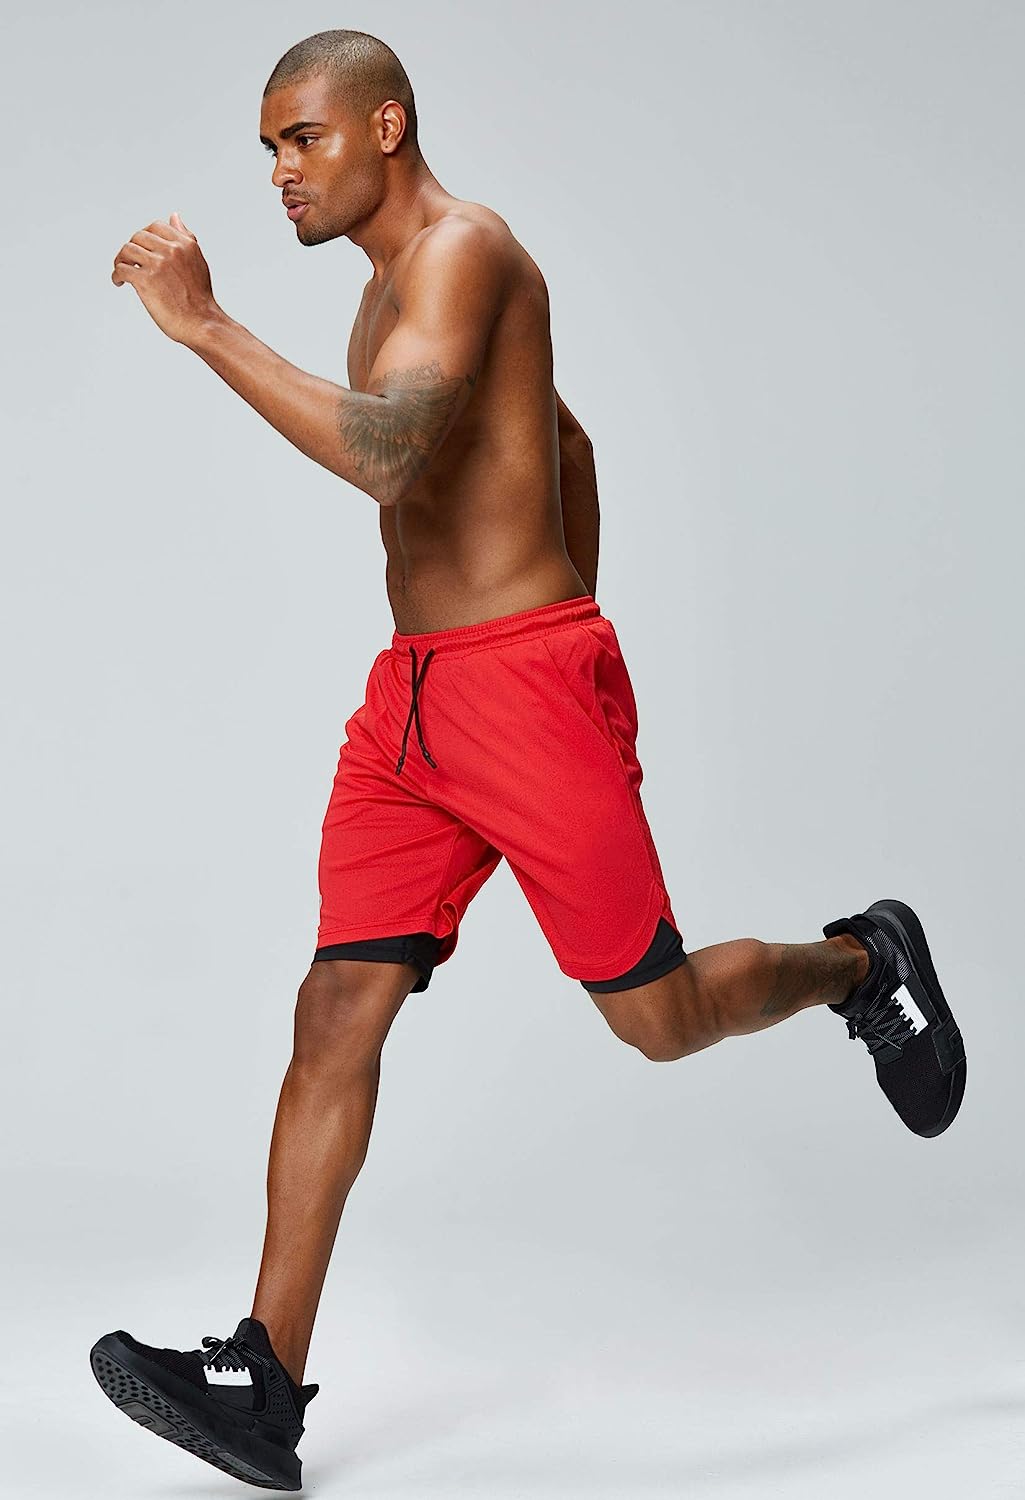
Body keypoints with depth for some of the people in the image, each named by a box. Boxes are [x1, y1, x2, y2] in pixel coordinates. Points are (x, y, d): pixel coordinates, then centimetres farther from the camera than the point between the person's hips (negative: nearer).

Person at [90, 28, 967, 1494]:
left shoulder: (463, 247, -10)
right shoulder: (403, 283, 20)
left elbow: (380, 451, -28)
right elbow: (568, 442, 30)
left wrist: (203, 325, -25)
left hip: (525, 683, -9)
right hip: (413, 693, 9)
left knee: (656, 1015, 1)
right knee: (337, 1012, -2)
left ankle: (863, 961, 32)